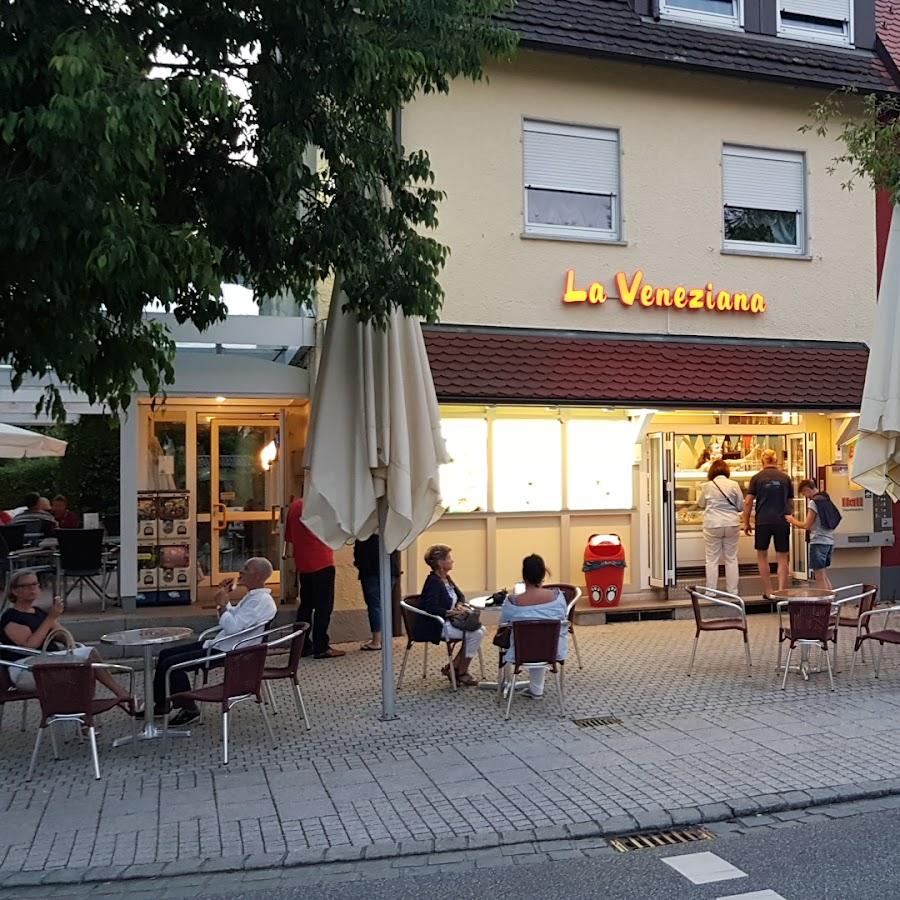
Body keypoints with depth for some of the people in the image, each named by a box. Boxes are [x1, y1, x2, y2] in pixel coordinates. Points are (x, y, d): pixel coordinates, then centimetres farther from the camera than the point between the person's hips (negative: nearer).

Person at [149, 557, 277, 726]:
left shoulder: (261, 600, -19)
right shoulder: (253, 596, 14)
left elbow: (232, 627, -26)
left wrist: (222, 604, -14)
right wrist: (225, 597, 13)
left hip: (229, 652, -11)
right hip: (219, 643, 11)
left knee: (171, 664, -14)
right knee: (166, 654, 12)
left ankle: (189, 710, 0)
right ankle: (159, 704, 21)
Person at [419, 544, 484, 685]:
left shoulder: (446, 578, 11)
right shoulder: (433, 581, -18)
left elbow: (460, 595, 23)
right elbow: (431, 608, -28)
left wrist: (459, 605, 1)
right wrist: (452, 612, -23)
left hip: (448, 621, 10)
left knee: (480, 630, -2)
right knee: (475, 634, -18)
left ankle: (452, 668, 4)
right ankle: (462, 673, -3)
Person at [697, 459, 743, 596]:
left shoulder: (708, 486, -6)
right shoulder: (734, 485, -3)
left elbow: (700, 504, 10)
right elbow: (741, 507, 4)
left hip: (713, 525, -2)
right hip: (732, 525, 2)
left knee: (712, 559, 6)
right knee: (731, 559, 12)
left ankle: (711, 590, 10)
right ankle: (732, 590, 17)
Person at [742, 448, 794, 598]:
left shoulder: (757, 478, -1)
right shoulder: (785, 478, 4)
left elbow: (748, 502, -4)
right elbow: (790, 501, 11)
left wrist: (746, 523, 4)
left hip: (763, 521, -1)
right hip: (782, 522, 1)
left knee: (762, 556, 12)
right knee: (782, 558, 6)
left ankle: (768, 592, 12)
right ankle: (781, 591, 0)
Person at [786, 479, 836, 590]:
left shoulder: (813, 502, -12)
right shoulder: (826, 499, 13)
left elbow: (806, 525, -12)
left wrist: (792, 520, 3)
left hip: (819, 542, -9)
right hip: (829, 541, 9)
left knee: (820, 577, -4)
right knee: (824, 575, 17)